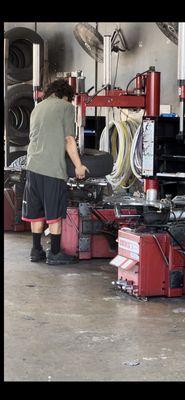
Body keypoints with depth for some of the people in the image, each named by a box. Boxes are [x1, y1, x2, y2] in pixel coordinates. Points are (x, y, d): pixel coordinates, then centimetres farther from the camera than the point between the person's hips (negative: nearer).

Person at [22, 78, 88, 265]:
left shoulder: (37, 108, 20)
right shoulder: (66, 106, 1)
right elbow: (69, 139, -5)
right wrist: (78, 165, 2)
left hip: (33, 165, 6)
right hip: (53, 167, -6)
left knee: (36, 212, 13)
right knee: (55, 213, 1)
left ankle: (36, 250, 19)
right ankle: (55, 253, 5)